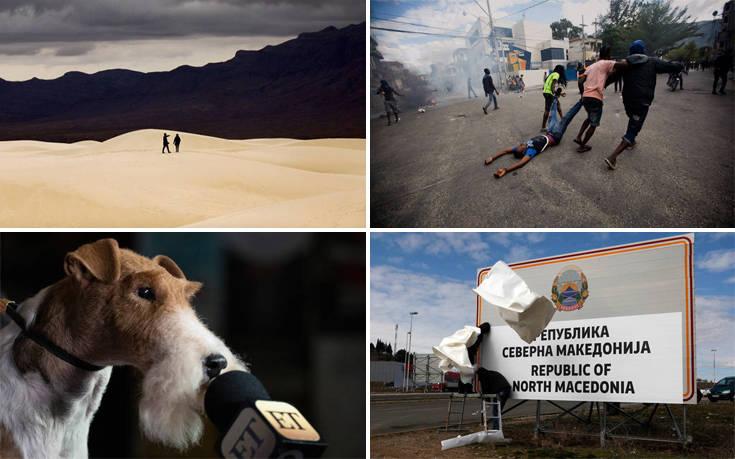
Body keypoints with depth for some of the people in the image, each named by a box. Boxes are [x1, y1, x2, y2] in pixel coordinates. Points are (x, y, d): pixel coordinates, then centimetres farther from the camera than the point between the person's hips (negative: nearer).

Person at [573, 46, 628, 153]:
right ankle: (582, 146, 12)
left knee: (590, 118, 30)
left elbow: (580, 82, 13)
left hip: (585, 97, 7)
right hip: (595, 98, -7)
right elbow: (624, 65, -17)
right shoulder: (606, 64, -2)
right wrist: (626, 60, 4)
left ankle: (578, 137, 18)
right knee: (593, 124, 8)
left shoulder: (591, 67, 19)